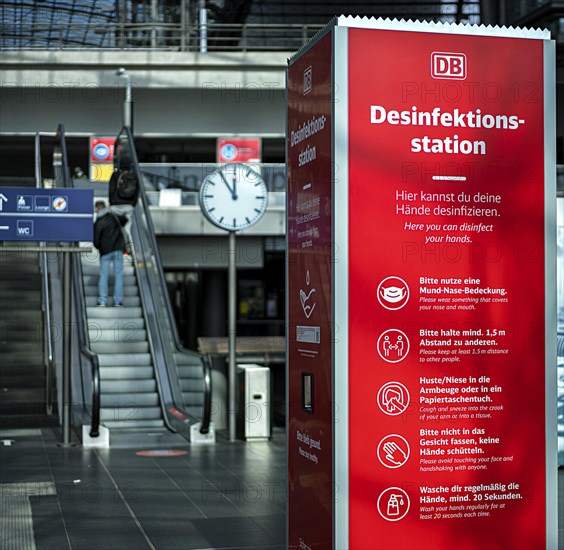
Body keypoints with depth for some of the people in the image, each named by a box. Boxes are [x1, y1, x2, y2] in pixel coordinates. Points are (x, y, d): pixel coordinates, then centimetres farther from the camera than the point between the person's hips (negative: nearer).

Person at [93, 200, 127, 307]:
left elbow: (96, 242, -8)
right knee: (118, 275, 5)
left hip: (105, 251, -2)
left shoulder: (98, 223, -9)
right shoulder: (113, 215, 2)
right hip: (118, 249, 2)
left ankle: (102, 301, -1)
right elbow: (124, 219, 22)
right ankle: (118, 300, 2)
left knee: (103, 276, 4)